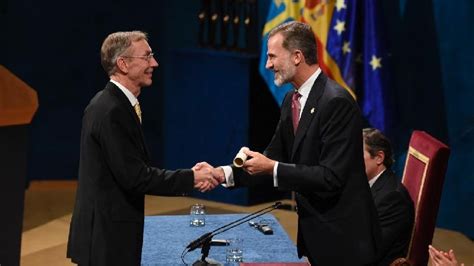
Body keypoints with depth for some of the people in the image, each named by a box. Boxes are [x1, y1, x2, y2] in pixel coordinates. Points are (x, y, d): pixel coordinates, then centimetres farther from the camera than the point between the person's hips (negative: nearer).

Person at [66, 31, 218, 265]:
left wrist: (186, 177, 2)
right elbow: (134, 176, -23)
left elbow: (133, 169, 11)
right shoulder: (111, 111, -21)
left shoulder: (112, 104, 10)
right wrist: (191, 178, -16)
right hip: (107, 238, -10)